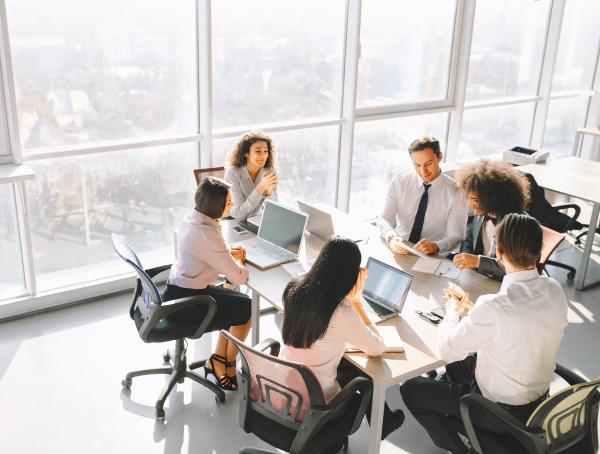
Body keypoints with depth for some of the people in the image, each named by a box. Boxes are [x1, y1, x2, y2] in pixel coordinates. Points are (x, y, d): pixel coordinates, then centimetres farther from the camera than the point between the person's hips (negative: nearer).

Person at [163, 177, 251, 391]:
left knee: (238, 303, 18)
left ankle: (217, 361, 22)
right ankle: (227, 364, 26)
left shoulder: (190, 219, -1)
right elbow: (239, 277, -23)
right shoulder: (208, 235, -29)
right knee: (247, 308, 8)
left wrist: (228, 254, 1)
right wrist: (237, 260, -1)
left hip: (177, 291, 9)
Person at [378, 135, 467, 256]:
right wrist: (391, 238, -26)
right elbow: (384, 219, -3)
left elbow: (455, 236, -6)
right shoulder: (399, 183, 2)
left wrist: (435, 246, -28)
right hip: (398, 252, 1)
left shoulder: (454, 192, -4)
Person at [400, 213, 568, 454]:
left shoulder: (493, 307, -35)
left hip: (503, 411, -7)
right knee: (458, 364, 29)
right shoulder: (554, 290, -13)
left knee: (411, 389, 10)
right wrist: (470, 307, 9)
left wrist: (452, 310, -2)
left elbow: (448, 350, -19)